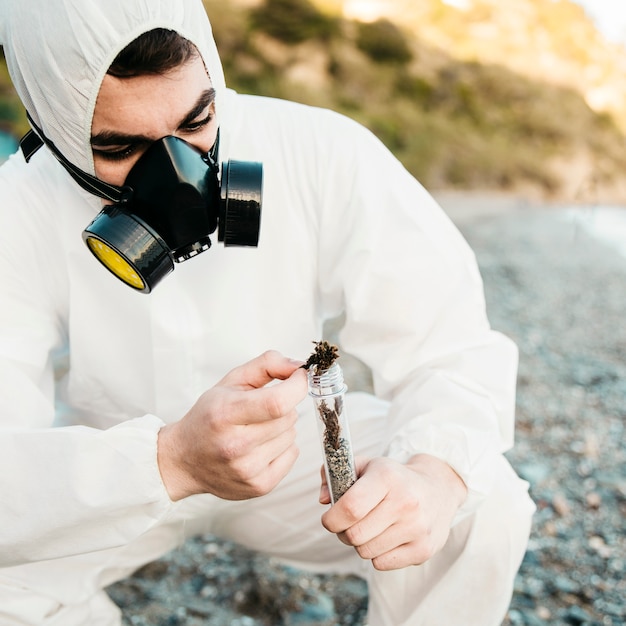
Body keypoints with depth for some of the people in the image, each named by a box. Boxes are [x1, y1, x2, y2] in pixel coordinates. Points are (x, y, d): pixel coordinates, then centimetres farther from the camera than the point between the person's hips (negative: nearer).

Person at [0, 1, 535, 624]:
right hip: (108, 471, 1)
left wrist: (438, 469, -41)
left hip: (293, 445, 1)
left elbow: (452, 346, -21)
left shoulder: (326, 154, -23)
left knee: (487, 508, -22)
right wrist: (171, 459, -49)